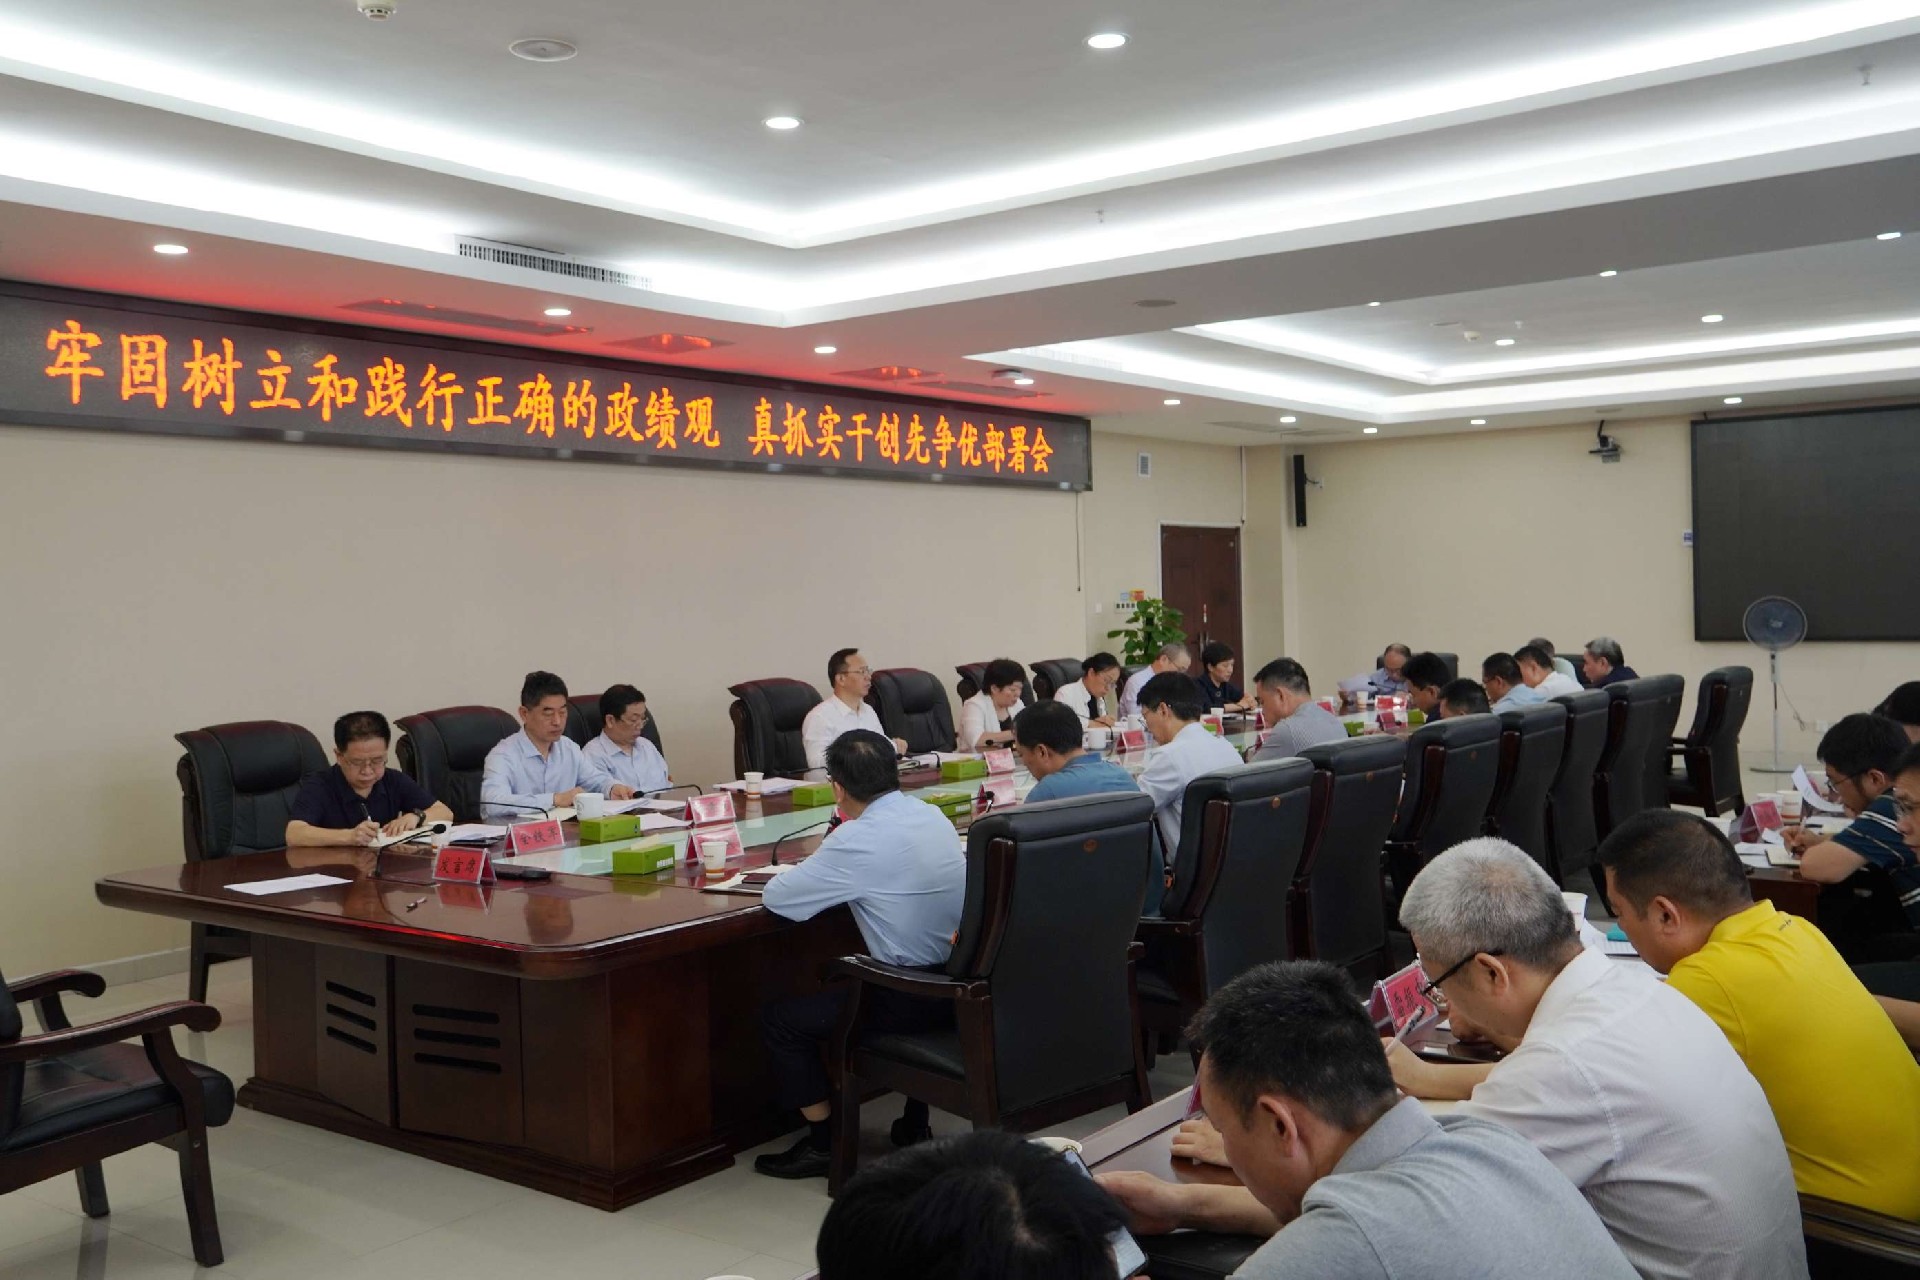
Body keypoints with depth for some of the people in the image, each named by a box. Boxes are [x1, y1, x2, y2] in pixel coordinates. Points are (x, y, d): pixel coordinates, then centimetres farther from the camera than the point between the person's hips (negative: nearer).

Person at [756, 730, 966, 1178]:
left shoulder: (857, 840, -19)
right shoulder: (934, 816, 4)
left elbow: (774, 898, -13)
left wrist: (816, 870, 6)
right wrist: (832, 870, 15)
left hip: (911, 1000, -8)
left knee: (779, 1018, 7)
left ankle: (823, 1143, 16)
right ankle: (914, 1125, 37)